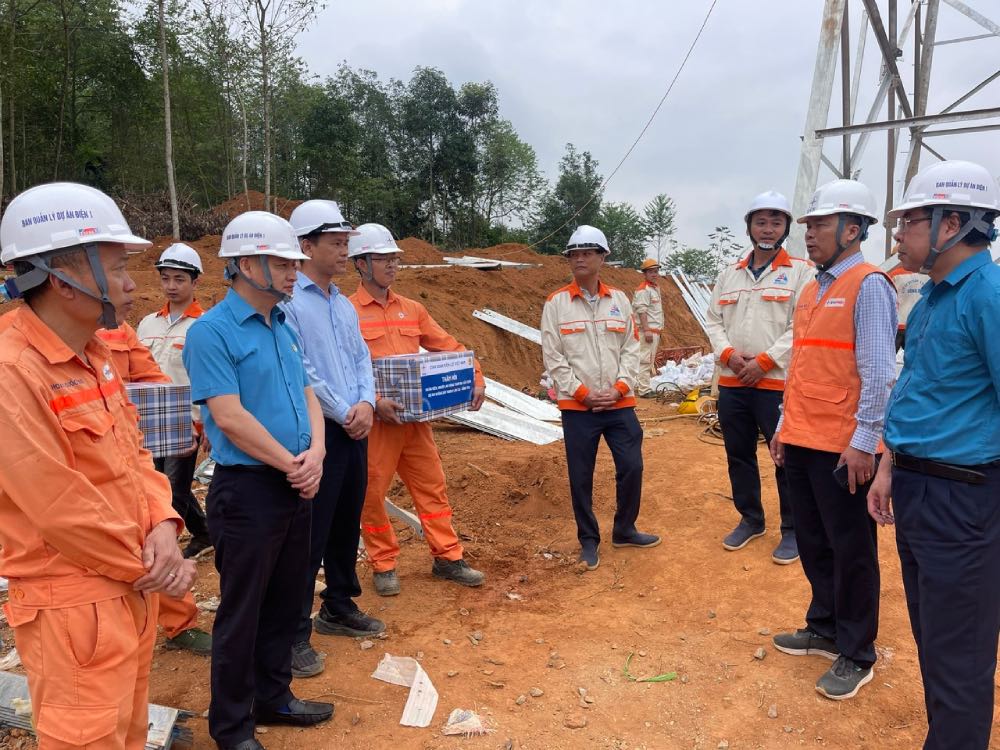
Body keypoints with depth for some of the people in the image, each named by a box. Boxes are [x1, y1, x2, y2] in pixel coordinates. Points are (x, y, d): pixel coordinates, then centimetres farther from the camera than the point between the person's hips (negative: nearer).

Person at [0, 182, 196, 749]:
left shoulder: (94, 355, 6)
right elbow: (63, 512, -23)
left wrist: (163, 526, -6)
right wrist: (150, 567, -12)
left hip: (133, 590, 8)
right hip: (76, 608, -8)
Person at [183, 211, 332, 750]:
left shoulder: (282, 328, 10)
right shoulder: (211, 331, -14)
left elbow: (307, 396, 10)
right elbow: (230, 418, -21)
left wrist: (315, 453, -8)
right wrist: (293, 464, -14)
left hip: (295, 486, 8)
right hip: (247, 489, -7)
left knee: (285, 603, 19)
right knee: (241, 612, 7)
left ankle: (273, 696, 37)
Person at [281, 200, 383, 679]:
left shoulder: (345, 306, 14)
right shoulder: (289, 302, -11)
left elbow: (362, 358, 13)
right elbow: (300, 372, -18)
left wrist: (366, 403, -5)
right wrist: (344, 413, -14)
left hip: (354, 430, 8)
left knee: (347, 524, 18)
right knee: (310, 535, -1)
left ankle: (339, 608, 35)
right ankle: (294, 635, 13)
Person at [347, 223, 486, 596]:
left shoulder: (412, 309, 12)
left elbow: (449, 347, 12)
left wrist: (476, 379, -1)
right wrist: (374, 401, -25)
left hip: (416, 416, 5)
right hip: (375, 421, -5)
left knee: (432, 486, 10)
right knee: (372, 493, 6)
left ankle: (448, 558, 23)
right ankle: (384, 566, 23)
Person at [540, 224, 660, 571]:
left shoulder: (620, 300, 7)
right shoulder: (556, 303, -2)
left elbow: (631, 348, 6)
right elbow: (553, 357, -5)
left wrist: (618, 388, -8)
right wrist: (584, 392, -12)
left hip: (620, 404, 3)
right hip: (577, 406, -2)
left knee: (631, 467, 6)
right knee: (581, 477, 5)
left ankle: (624, 530, 28)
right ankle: (589, 540, 23)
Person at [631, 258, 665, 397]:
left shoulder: (655, 288, 19)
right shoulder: (643, 290, -13)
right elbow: (642, 311, -20)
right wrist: (647, 330, -27)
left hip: (655, 330, 11)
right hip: (648, 330, -11)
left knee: (649, 360, 15)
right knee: (645, 359, -10)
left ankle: (639, 385, 24)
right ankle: (644, 390, -9)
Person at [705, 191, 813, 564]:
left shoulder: (801, 272, -1)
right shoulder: (729, 275, 13)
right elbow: (713, 321, 11)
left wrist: (764, 361, -16)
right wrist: (728, 353, -7)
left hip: (778, 383, -5)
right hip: (732, 383, 5)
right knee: (739, 454, 14)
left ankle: (793, 530, 17)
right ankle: (750, 519, 31)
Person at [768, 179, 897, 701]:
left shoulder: (868, 286, -10)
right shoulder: (810, 291, 14)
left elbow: (879, 372, -15)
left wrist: (864, 441, -18)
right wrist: (784, 426, 17)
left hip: (843, 447, -8)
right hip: (800, 442, 8)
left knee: (850, 550, 5)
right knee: (813, 543, 17)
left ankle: (856, 655, 20)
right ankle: (825, 629, 34)